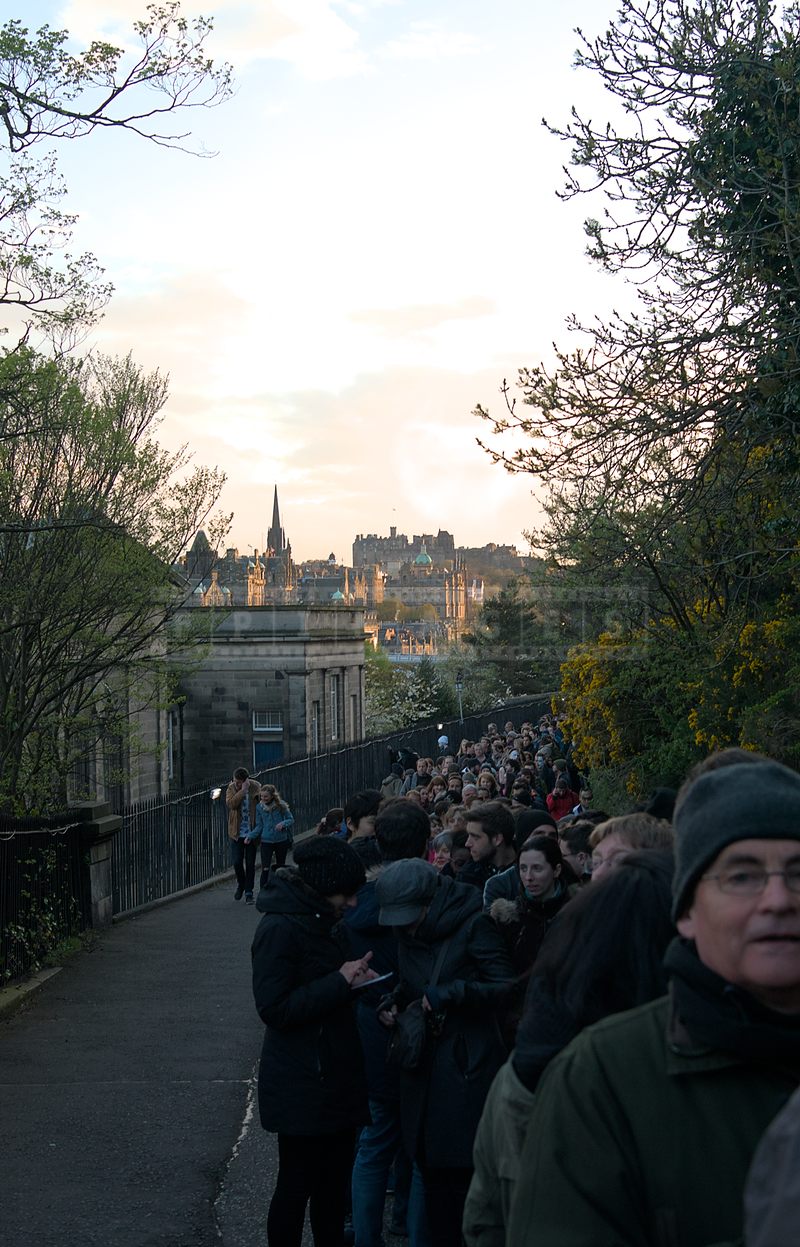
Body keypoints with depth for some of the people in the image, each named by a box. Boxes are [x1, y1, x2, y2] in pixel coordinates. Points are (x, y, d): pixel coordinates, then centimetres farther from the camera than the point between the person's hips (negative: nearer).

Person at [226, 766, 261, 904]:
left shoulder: (255, 787, -4)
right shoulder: (231, 788, -2)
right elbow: (231, 803, -21)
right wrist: (243, 790, -24)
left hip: (251, 833, -1)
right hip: (236, 833, 1)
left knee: (250, 864, 3)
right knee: (237, 862, -1)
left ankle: (248, 892, 13)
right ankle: (241, 885, 26)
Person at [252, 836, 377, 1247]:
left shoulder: (324, 922, 12)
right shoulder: (280, 929, -17)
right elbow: (273, 1007, -21)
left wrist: (356, 978, 1)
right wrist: (340, 982, -22)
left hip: (336, 1077, 9)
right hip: (301, 1086, -9)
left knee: (334, 1183, 14)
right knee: (296, 1186, 1)